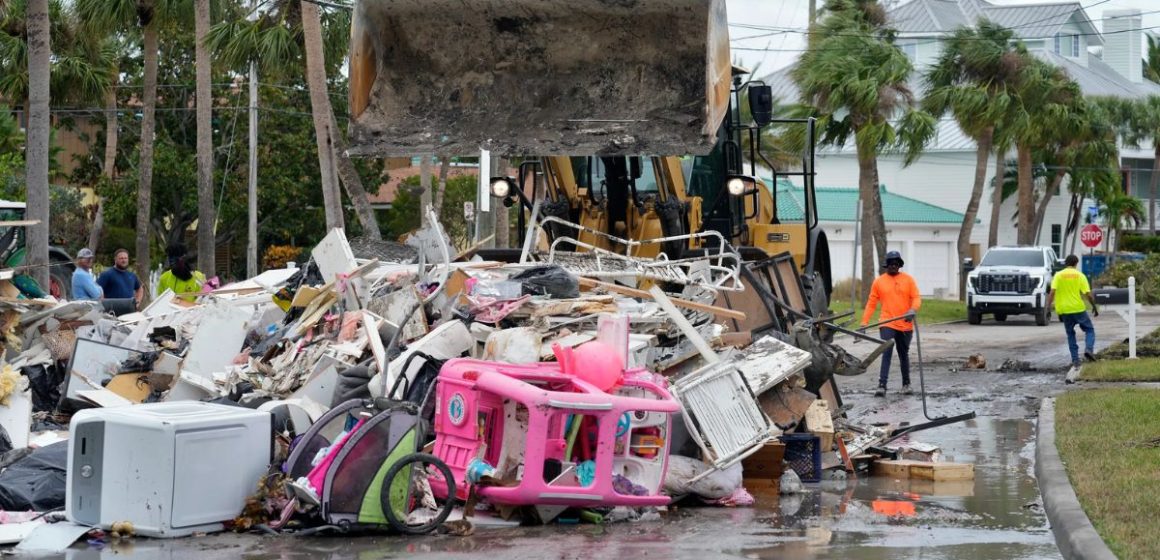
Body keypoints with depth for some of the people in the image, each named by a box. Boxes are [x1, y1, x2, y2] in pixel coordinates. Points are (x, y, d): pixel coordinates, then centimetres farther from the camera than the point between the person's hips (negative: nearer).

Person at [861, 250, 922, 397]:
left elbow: (917, 298, -2)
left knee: (904, 354, 14)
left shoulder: (908, 280, 3)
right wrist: (864, 322, -2)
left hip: (905, 325, 1)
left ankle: (906, 384, 28)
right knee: (886, 353, -14)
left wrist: (913, 309, -23)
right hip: (887, 324, -1)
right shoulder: (879, 281, 3)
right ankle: (882, 385, -20)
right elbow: (871, 303, 5)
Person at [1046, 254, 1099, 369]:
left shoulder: (1058, 275, 3)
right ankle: (1088, 349, -13)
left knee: (1070, 334, 13)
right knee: (1089, 330, 13)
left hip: (1064, 310, 2)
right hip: (1078, 308, -2)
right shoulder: (1080, 276, 0)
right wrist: (1094, 307, 7)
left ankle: (1075, 360, 8)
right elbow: (1088, 294, -4)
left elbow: (1052, 292, -9)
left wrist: (1048, 306, -7)